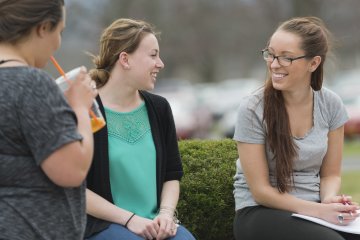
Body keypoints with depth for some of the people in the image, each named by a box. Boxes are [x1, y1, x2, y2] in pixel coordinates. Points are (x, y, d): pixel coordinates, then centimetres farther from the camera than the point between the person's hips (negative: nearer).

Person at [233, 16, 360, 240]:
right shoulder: (253, 110, -12)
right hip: (260, 211, -4)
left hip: (314, 208, 4)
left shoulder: (331, 104, -1)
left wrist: (330, 200, -14)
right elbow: (261, 191, -11)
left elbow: (330, 174, 9)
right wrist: (319, 210, -20)